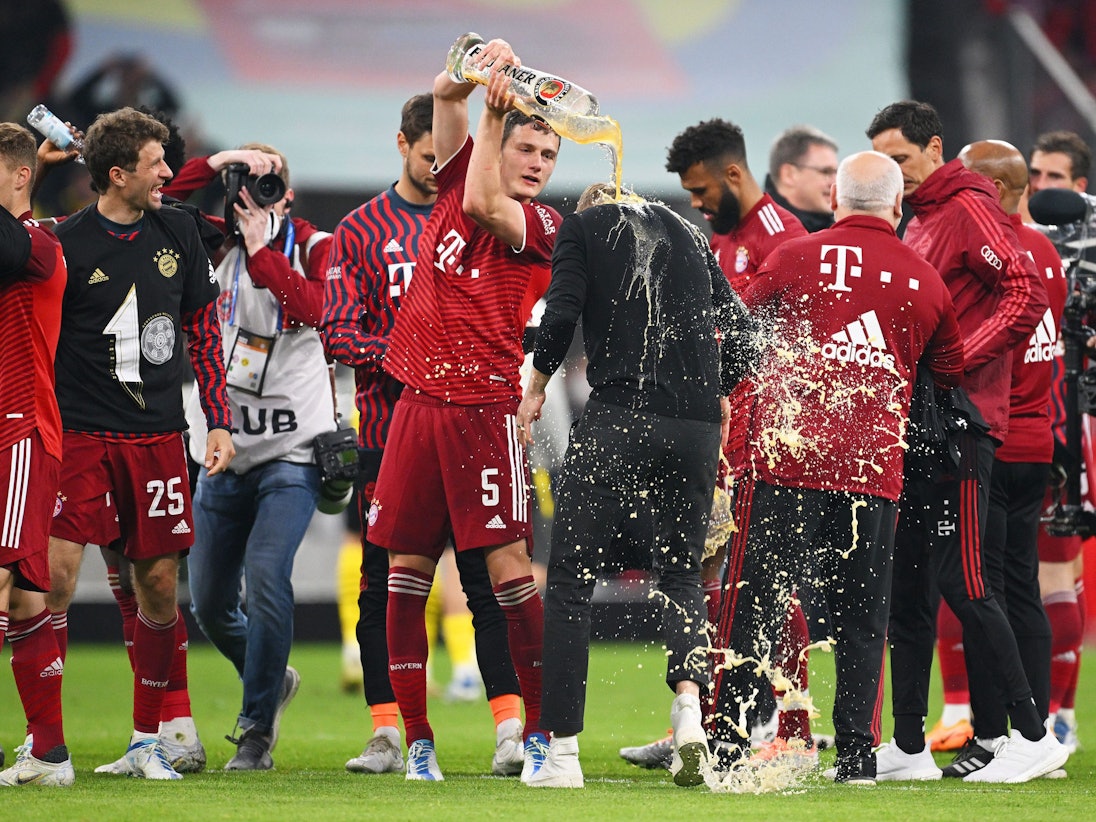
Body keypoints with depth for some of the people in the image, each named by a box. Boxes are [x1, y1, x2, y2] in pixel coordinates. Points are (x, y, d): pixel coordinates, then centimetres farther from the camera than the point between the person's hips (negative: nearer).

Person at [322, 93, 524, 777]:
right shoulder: (362, 231, 6)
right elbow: (338, 331, 0)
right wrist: (398, 357, -17)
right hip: (388, 431, 0)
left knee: (488, 580, -5)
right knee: (384, 586, 2)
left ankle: (512, 727, -6)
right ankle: (387, 734, 8)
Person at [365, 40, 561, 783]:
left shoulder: (541, 225, -2)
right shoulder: (456, 181, 11)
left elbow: (483, 202, -19)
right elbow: (446, 97, 8)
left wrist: (494, 108, -15)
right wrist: (479, 70, -11)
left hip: (486, 407, -5)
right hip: (418, 405, 5)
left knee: (509, 563, -10)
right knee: (407, 566, 3)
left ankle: (541, 731, -5)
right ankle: (415, 739, 7)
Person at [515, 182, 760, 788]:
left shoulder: (584, 226, 9)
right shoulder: (687, 234, 21)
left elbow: (561, 313, -5)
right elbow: (741, 333, 15)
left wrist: (536, 388, 9)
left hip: (617, 419, -4)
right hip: (696, 426, 4)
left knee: (569, 580, 3)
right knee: (681, 575, 17)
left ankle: (562, 752, -2)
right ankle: (689, 710, -10)